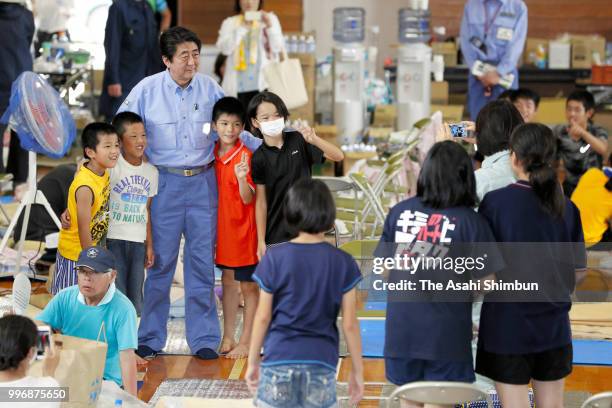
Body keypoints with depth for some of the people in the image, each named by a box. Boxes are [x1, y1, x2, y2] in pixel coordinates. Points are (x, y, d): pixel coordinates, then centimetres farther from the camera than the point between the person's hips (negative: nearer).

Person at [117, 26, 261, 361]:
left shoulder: (210, 88, 2)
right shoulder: (147, 90, -4)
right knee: (161, 261, 2)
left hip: (203, 183, 2)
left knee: (202, 260, 5)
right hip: (165, 184, -2)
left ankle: (204, 338, 13)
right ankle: (150, 338, 15)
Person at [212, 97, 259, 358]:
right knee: (228, 282, 16)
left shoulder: (246, 155, -16)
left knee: (248, 286, 4)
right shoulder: (212, 153, 3)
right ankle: (228, 338, 25)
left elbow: (248, 199, -19)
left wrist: (242, 178, -37)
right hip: (222, 226, 7)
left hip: (243, 229, -6)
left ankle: (246, 342, 11)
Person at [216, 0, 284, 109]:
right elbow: (224, 49, -4)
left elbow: (277, 48, 2)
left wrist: (269, 26, -12)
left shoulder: (270, 18, 12)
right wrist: (242, 28, -11)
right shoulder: (229, 23, 11)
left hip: (263, 84, -1)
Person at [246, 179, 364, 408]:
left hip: (279, 359, 0)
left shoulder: (274, 259, -3)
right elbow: (349, 324, 0)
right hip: (321, 363, 1)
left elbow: (263, 317, 0)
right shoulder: (342, 263, -2)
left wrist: (252, 361, 11)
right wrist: (357, 370, 9)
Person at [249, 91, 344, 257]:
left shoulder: (298, 140, -2)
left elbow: (339, 156, -8)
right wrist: (261, 241, -7)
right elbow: (261, 202, -4)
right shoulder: (259, 158, -5)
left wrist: (314, 140, -26)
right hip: (277, 235, -1)